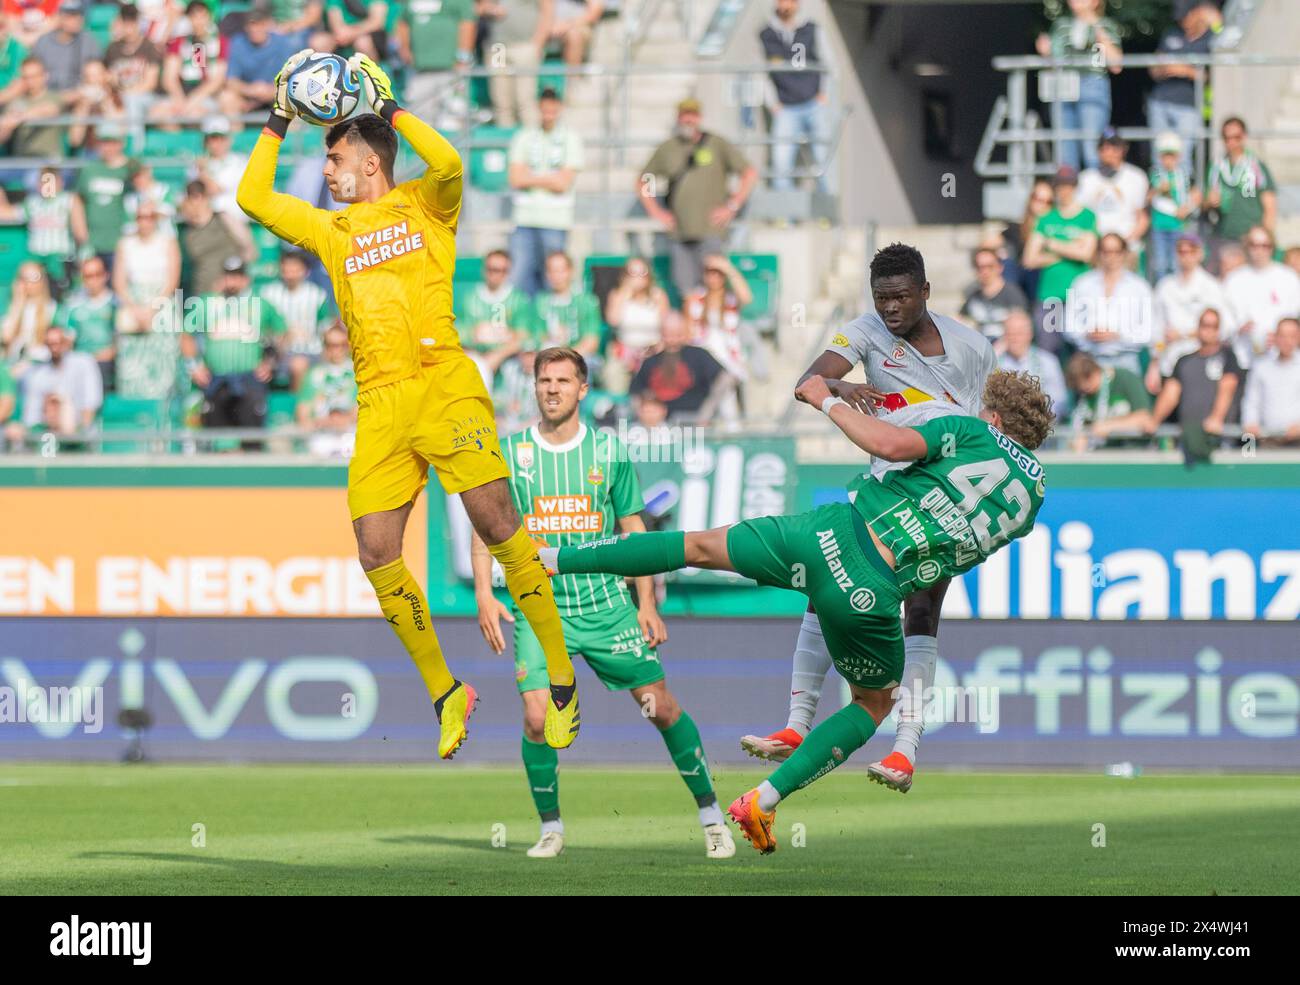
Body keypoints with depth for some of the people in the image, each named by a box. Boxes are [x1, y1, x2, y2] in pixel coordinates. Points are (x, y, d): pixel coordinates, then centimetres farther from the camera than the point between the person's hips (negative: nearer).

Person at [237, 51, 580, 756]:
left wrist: (388, 107, 0)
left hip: (443, 384, -5)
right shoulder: (331, 230, 24)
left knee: (496, 522, -16)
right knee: (376, 553, -7)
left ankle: (562, 680, -8)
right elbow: (252, 198, 26)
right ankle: (445, 693, 6)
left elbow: (448, 164, -11)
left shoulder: (423, 207, 10)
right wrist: (279, 121, 24)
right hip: (379, 405, 5)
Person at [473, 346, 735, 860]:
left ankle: (711, 814, 11)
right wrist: (484, 593, -7)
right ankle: (550, 827, 5)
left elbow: (633, 527, 9)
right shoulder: (511, 453, 0)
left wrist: (647, 602, 4)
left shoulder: (609, 450, 3)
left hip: (607, 602, 1)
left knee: (660, 705, -3)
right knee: (538, 718, -15)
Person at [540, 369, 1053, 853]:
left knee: (699, 547, 18)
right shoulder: (1034, 494, 13)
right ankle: (764, 802, 13)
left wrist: (829, 401, 1)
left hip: (830, 536, -1)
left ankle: (550, 558, 19)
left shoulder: (972, 432, 5)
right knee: (874, 704, 25)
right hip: (871, 595, 1)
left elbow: (890, 444, -12)